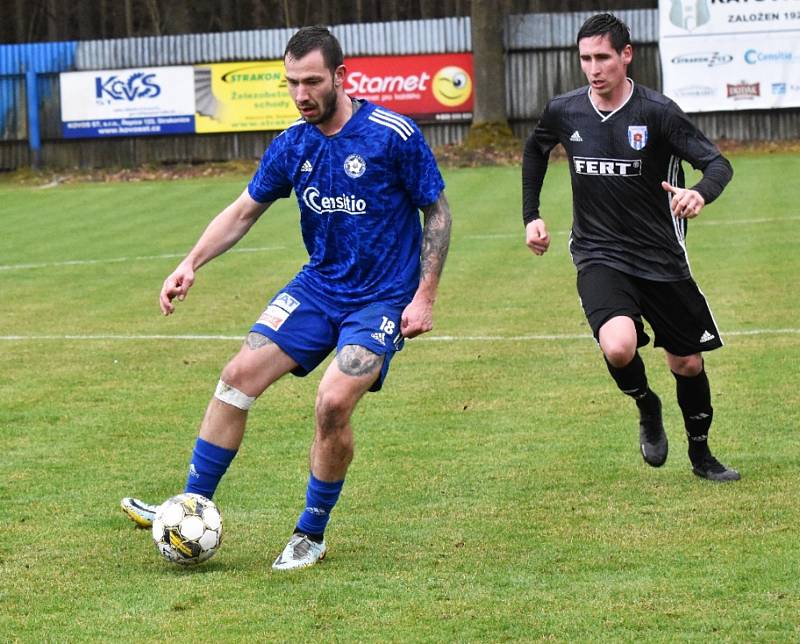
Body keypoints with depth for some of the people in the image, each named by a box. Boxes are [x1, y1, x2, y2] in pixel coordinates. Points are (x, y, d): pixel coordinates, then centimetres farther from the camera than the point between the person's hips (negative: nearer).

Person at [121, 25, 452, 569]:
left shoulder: (395, 135, -15)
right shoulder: (292, 145, 0)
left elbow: (437, 212, -6)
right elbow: (244, 210, 10)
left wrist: (425, 297, -11)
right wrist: (190, 266, -3)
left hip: (382, 299, -5)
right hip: (318, 285, 5)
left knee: (334, 401, -23)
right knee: (239, 376, -7)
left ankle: (313, 535, -3)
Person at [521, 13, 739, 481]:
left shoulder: (657, 112, -12)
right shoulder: (564, 112, -2)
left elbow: (718, 163, -18)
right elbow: (535, 150, 22)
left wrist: (700, 193, -41)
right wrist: (531, 216, 16)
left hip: (662, 259, 0)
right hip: (599, 256, 0)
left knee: (688, 363, 10)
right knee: (618, 347, -26)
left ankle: (701, 455, 36)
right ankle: (648, 409, 7)